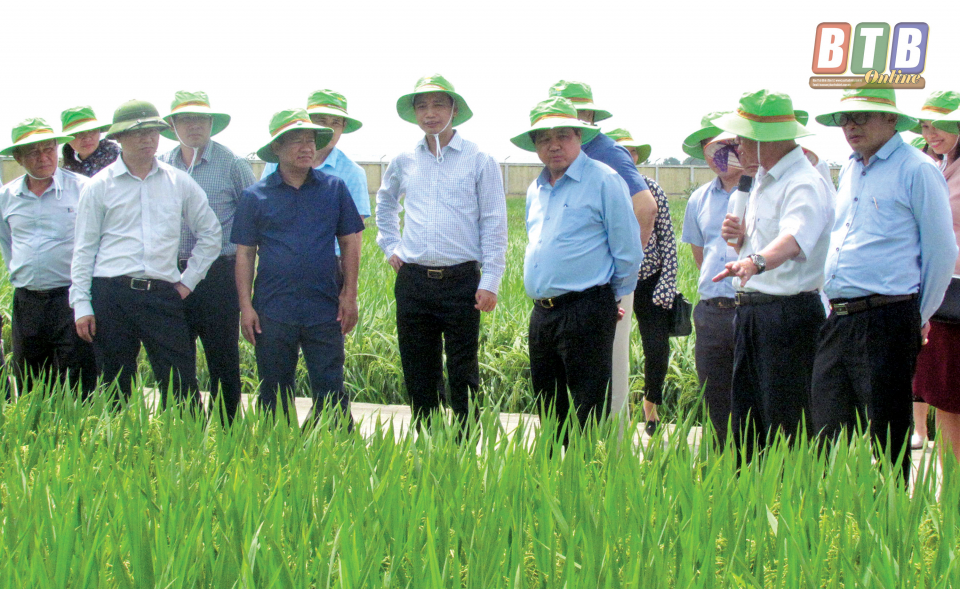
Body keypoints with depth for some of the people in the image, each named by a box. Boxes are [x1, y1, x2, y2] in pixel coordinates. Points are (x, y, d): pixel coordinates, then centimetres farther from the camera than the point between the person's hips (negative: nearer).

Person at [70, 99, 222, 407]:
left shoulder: (179, 182, 10)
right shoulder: (99, 186, 5)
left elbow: (210, 234, 18)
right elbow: (84, 249, 5)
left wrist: (188, 280, 10)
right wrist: (81, 306, -1)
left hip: (163, 295, 1)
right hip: (111, 295, -1)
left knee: (181, 387, -3)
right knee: (115, 389, 4)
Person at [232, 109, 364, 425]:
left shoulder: (334, 188, 6)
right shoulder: (256, 196, 4)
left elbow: (350, 242, 9)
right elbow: (245, 253, 5)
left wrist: (349, 295, 2)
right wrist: (246, 306, -2)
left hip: (325, 309, 0)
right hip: (273, 312, 0)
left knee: (330, 389, 1)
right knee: (274, 393, 9)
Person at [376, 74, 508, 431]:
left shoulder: (479, 161, 0)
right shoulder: (403, 162, 10)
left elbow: (494, 224, -1)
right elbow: (385, 203, 31)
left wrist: (490, 281, -7)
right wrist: (389, 246, 19)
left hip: (461, 281, -4)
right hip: (413, 281, 4)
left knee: (463, 375, 0)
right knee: (418, 376, 9)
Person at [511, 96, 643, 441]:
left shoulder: (603, 181, -6)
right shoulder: (535, 190, 16)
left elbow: (628, 250, -4)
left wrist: (615, 297, 5)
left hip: (587, 313, -8)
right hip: (542, 314, 8)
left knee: (590, 417, -5)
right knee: (548, 412, 15)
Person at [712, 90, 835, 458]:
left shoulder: (804, 185, -15)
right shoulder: (762, 182, 17)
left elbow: (794, 239, -35)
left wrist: (756, 261, -52)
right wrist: (740, 237, 4)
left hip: (789, 313, -10)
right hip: (750, 314, 10)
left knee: (787, 427, -5)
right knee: (744, 424, 12)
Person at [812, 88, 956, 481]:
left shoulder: (916, 170, -6)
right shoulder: (849, 171, 17)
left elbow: (942, 252, -5)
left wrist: (920, 318, -1)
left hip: (886, 320, -7)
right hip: (838, 321, 8)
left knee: (887, 441, -1)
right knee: (827, 436, 8)